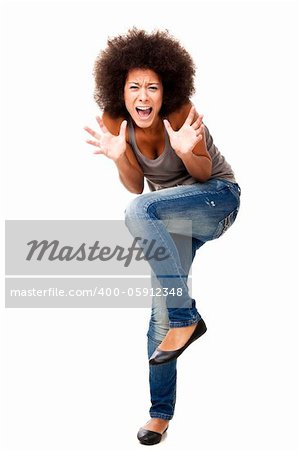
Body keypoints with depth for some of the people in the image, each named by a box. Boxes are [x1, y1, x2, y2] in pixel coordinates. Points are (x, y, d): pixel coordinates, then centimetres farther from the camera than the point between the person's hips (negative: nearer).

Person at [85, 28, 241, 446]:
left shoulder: (181, 113, -25)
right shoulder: (115, 120, -14)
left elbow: (203, 175, -15)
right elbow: (136, 185, -9)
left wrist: (187, 151, -36)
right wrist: (118, 156, -29)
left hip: (217, 198, -5)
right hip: (176, 218, 5)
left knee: (140, 211, -34)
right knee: (161, 315, 4)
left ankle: (186, 318, -24)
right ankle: (161, 414, 20)